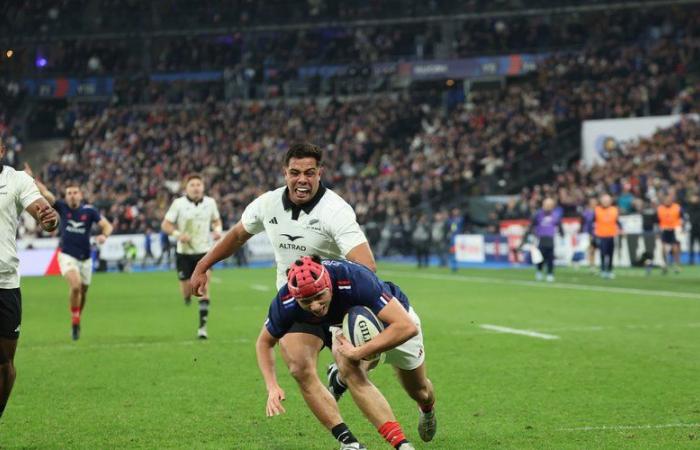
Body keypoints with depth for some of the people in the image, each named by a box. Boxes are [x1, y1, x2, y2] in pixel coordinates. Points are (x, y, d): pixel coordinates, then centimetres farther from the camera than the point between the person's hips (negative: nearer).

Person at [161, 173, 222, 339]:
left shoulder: (210, 202, 0)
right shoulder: (178, 204, -7)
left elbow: (216, 220, 17)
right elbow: (165, 225, -5)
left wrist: (218, 229, -4)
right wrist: (177, 234, -22)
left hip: (204, 252, 1)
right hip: (184, 252, -1)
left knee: (204, 288, -14)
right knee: (187, 291, 4)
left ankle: (203, 326, -9)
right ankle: (188, 295, 45)